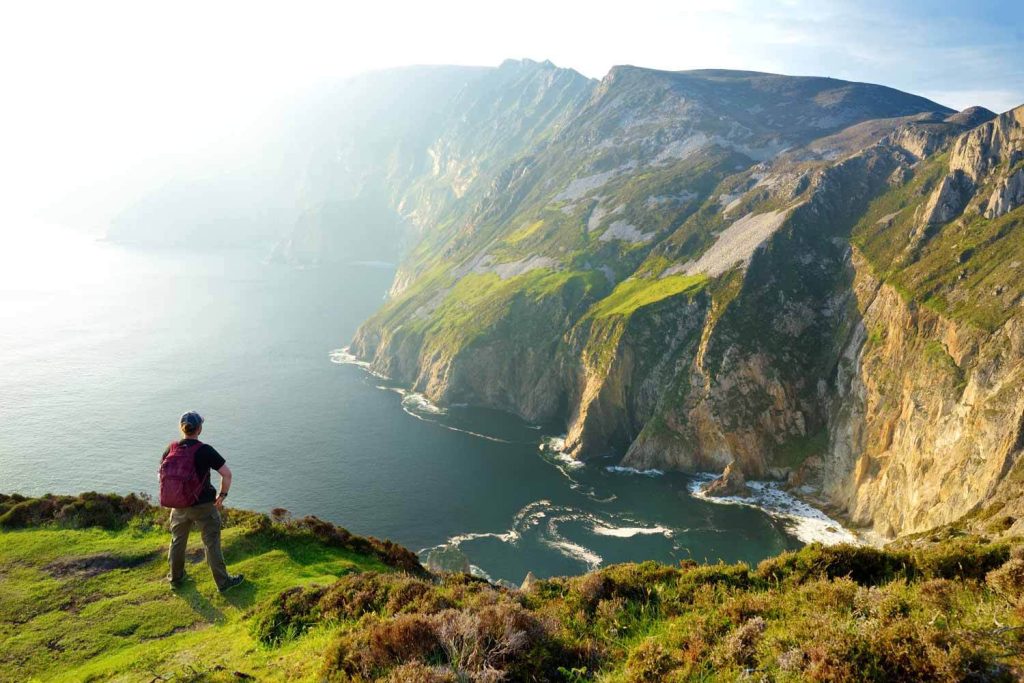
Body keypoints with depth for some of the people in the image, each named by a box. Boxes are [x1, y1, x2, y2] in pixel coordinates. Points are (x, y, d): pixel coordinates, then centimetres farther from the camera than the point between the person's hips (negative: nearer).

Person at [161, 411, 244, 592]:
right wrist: (222, 496, -4)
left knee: (177, 541, 22)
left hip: (178, 507, 5)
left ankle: (176, 578, 39)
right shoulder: (205, 450, -19)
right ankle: (223, 581, 15)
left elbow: (161, 475, 7)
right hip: (203, 505, -5)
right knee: (212, 543, 6)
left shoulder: (171, 449, -5)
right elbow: (227, 474, -19)